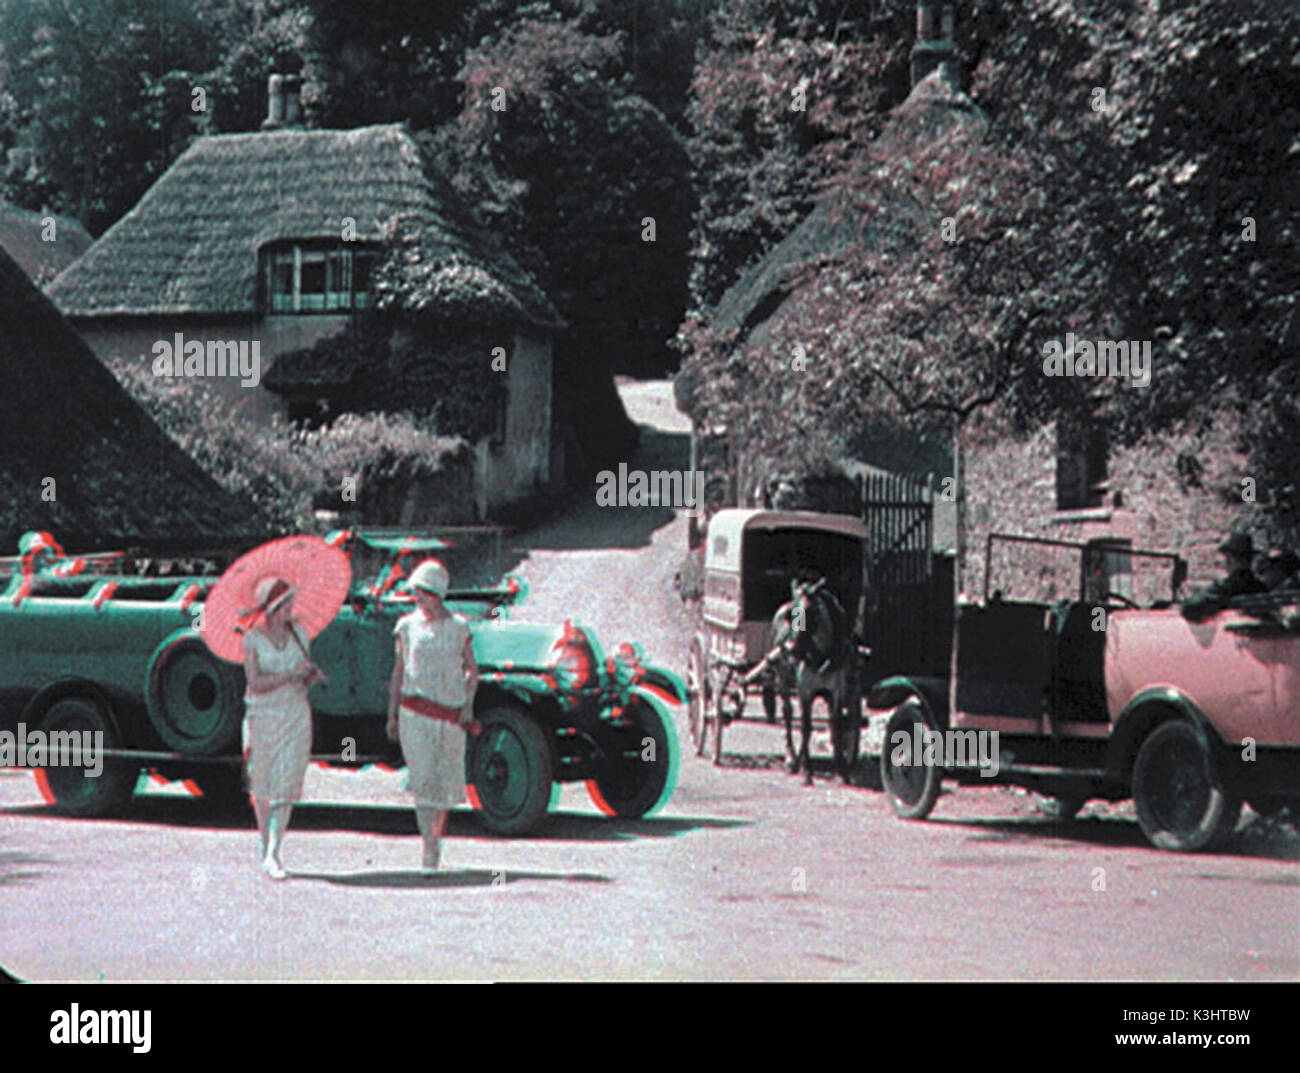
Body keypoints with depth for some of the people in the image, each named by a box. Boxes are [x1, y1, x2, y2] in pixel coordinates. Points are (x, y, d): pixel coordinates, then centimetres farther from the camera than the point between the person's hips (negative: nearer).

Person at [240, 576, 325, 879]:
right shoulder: (252, 639, -7)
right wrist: (291, 675, -22)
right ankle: (265, 847, 28)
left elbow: (305, 682, 10)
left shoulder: (298, 634, 4)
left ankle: (273, 855, -11)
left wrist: (312, 676, -12)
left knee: (285, 786, -8)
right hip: (262, 716, -2)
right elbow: (255, 683, -15)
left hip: (295, 716, 2)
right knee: (261, 787, 9)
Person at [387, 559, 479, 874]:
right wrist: (392, 714, 9)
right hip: (415, 710, -1)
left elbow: (471, 669, 10)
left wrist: (468, 705, -3)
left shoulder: (458, 627, 4)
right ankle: (429, 847, -6)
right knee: (423, 776, -9)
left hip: (451, 711, 1)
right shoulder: (407, 625, 5)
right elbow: (399, 670, 11)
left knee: (447, 777, 7)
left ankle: (437, 832, 30)